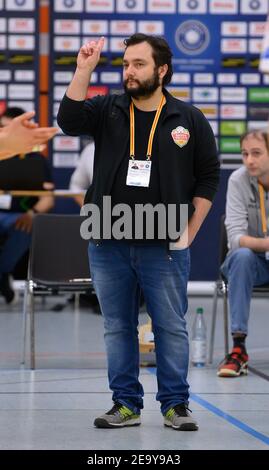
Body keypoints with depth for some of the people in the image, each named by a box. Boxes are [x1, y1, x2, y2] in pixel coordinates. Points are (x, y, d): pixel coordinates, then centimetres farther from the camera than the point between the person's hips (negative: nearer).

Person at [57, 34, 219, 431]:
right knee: (118, 328, 8)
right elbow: (69, 120, -13)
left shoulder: (189, 119, 2)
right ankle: (126, 404, 17)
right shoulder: (107, 110, 6)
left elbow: (208, 177, 6)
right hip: (108, 246, 2)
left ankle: (175, 405, 12)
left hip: (165, 249, -2)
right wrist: (84, 70, -18)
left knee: (171, 328, 3)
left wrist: (189, 232, 1)